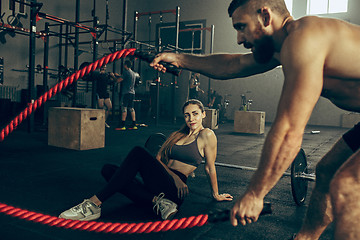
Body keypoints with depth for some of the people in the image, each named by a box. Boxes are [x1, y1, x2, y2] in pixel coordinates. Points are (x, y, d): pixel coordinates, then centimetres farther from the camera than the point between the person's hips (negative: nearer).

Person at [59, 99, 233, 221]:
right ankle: (158, 202, -23)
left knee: (138, 153, -28)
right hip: (160, 184, 8)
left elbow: (210, 167, 8)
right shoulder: (177, 135, 23)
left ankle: (94, 204, -30)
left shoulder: (207, 135, 4)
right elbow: (159, 158, 14)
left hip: (173, 189, -8)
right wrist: (171, 173, -5)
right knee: (108, 170, -8)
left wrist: (216, 194, 14)